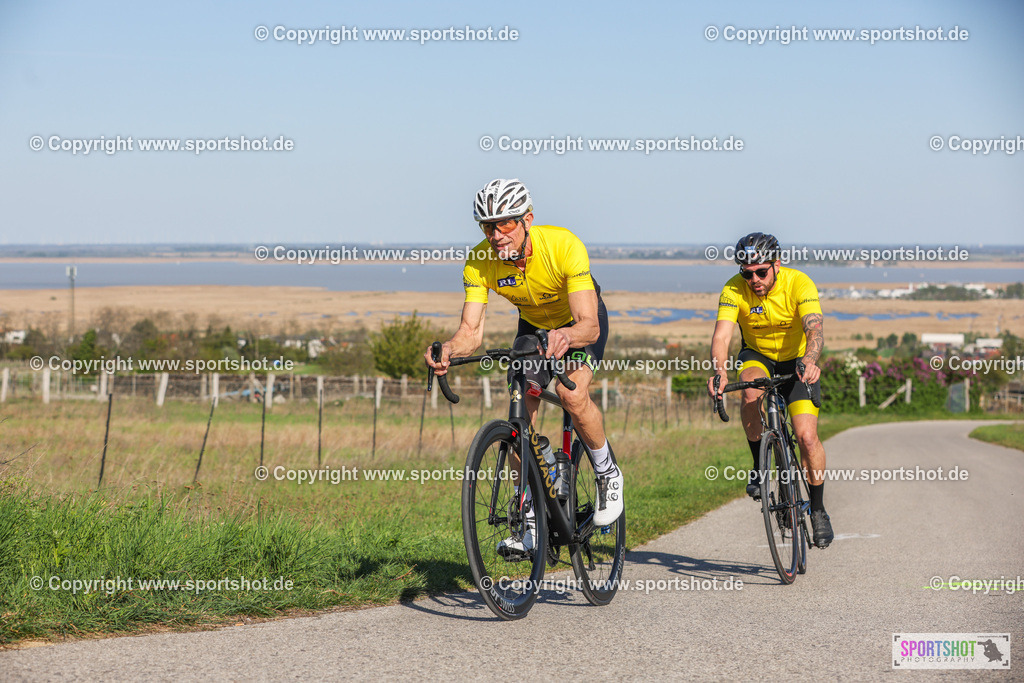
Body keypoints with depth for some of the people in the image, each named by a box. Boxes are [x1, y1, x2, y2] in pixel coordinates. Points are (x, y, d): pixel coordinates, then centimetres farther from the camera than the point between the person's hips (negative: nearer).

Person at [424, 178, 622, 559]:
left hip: (581, 323, -4)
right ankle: (529, 523, 3)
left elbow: (589, 325, -42)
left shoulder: (564, 246, -37)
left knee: (572, 395, -29)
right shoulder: (479, 262, -26)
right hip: (533, 325, 4)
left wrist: (566, 336, -65)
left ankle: (608, 474, -3)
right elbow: (471, 331, -30)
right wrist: (448, 350, -52)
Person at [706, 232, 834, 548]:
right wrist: (718, 370, -53)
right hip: (757, 356, 1)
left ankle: (818, 509, 6)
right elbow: (722, 335, -33)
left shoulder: (799, 284, -27)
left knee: (807, 436, -14)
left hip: (797, 360, -1)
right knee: (751, 390, -35)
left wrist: (810, 360, -61)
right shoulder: (734, 290, -22)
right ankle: (759, 466, -14)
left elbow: (814, 329, -40)